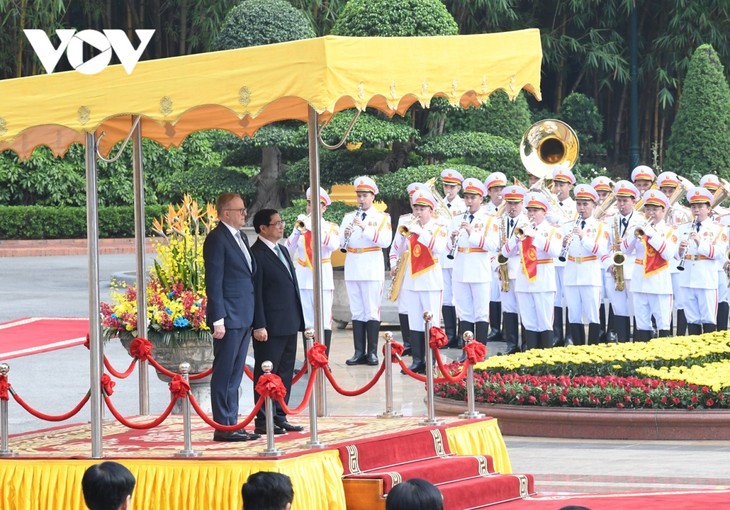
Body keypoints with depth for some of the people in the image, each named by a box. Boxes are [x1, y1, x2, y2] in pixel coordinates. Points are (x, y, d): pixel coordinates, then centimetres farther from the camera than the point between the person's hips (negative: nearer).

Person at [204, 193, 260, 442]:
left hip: (243, 318, 9)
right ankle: (222, 428, -3)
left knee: (235, 375, 12)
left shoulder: (240, 238, 16)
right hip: (229, 318, -9)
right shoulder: (217, 239, -11)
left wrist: (251, 316, 17)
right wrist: (218, 319, -18)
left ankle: (232, 424, 17)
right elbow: (214, 281, -15)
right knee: (224, 374, -5)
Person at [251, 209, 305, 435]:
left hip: (289, 325, 9)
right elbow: (255, 293, -15)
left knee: (285, 374, 12)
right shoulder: (256, 255, -11)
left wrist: (299, 320, 19)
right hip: (270, 327, -9)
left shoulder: (282, 251, 17)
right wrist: (259, 326, -19)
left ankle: (280, 417, 18)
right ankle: (263, 421, 1)